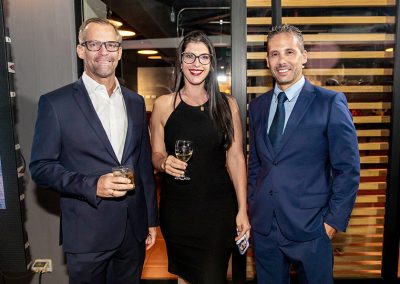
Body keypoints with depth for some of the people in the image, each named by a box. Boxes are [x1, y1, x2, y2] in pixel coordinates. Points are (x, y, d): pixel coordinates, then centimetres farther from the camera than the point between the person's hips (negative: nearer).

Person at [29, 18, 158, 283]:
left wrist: (151, 219, 11)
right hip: (87, 234, -4)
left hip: (134, 230, 4)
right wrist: (93, 185, -21)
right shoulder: (56, 103, -7)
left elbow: (145, 164, 9)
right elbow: (41, 167, -6)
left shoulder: (135, 102, 6)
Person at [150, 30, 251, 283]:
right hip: (177, 208, 1)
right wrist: (165, 163, -18)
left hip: (219, 208, 0)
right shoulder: (164, 105, -2)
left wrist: (242, 210, -3)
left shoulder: (227, 104, -1)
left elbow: (235, 158, 0)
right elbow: (156, 155, 6)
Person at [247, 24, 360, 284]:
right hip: (263, 226, 4)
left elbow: (348, 169, -7)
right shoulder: (258, 106, 6)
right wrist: (252, 206, 8)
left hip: (309, 227, -4)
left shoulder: (331, 103, -8)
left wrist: (334, 221, -9)